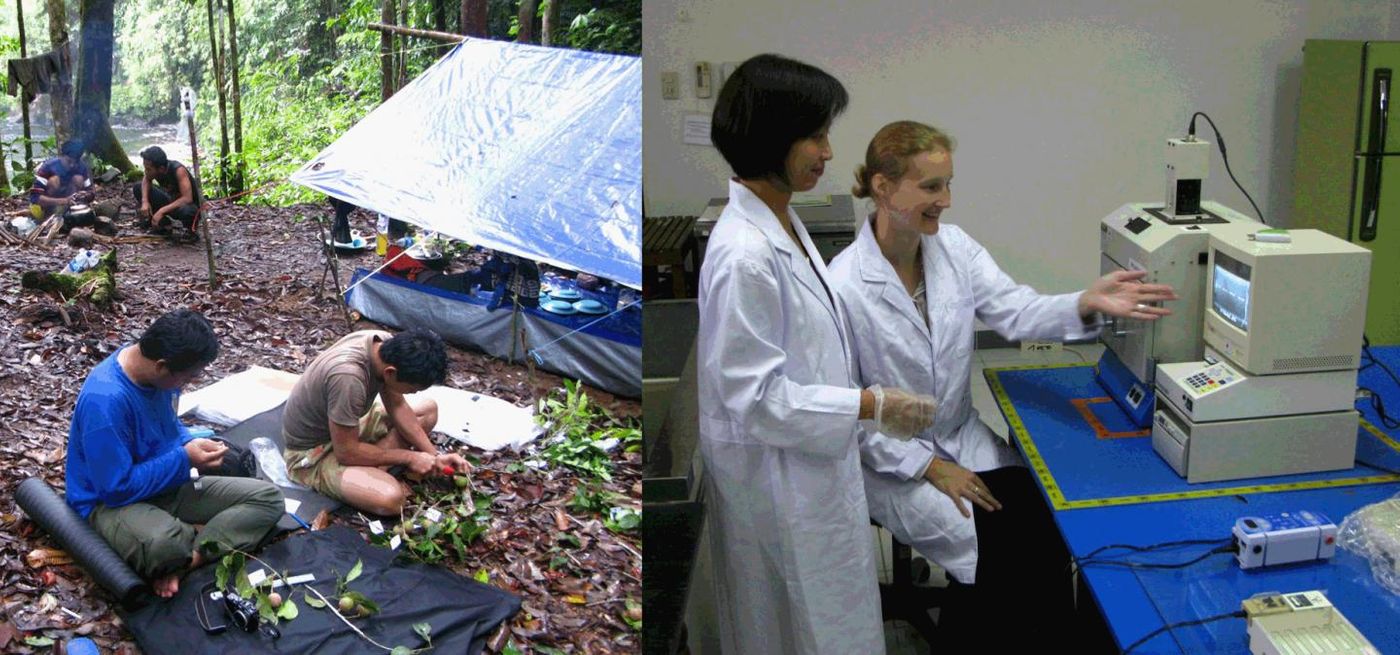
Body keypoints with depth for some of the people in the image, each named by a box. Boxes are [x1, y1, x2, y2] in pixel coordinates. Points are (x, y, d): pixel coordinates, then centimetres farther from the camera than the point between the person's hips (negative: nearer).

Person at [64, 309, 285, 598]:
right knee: (164, 544, -43)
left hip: (167, 484, 9)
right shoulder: (105, 400, -28)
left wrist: (191, 444, -4)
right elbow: (118, 488, -25)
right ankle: (202, 538, -8)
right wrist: (184, 460, -20)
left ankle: (187, 559, -22)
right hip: (112, 501, -9)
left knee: (268, 498, -7)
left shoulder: (157, 372, -3)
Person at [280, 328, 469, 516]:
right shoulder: (348, 376, -37)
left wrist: (435, 456, -7)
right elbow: (346, 452, -27)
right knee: (390, 498, -31)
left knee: (428, 409, 9)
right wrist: (409, 457, -17)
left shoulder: (386, 344, -14)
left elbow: (398, 407, 1)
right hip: (312, 452, -9)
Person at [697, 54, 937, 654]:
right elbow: (757, 396, -25)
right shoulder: (744, 255, -27)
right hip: (777, 477, -9)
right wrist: (870, 406, -22)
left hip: (808, 462, 9)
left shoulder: (782, 221, 2)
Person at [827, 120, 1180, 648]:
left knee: (1047, 525, -13)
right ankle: (960, 637, 8)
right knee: (996, 547, -19)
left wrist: (1088, 304, -34)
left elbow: (1015, 310, -14)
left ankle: (1049, 637, 9)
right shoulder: (844, 285, -20)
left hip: (963, 436, 6)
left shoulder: (954, 246, -3)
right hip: (891, 460, -5)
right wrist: (929, 467, -18)